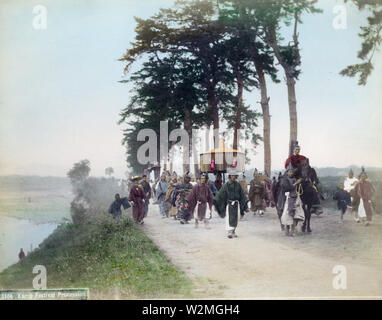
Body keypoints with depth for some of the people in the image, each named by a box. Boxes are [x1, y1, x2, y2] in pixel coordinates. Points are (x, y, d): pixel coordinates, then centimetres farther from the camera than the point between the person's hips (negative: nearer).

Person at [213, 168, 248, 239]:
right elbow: (220, 194, -8)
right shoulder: (226, 185, -4)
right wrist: (214, 200, -18)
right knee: (229, 218, -10)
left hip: (236, 204, 4)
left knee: (235, 218, 8)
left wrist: (245, 202, 5)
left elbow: (242, 194, 10)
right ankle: (230, 232, -10)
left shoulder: (238, 185, 6)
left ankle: (233, 232, 20)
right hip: (229, 204, -3)